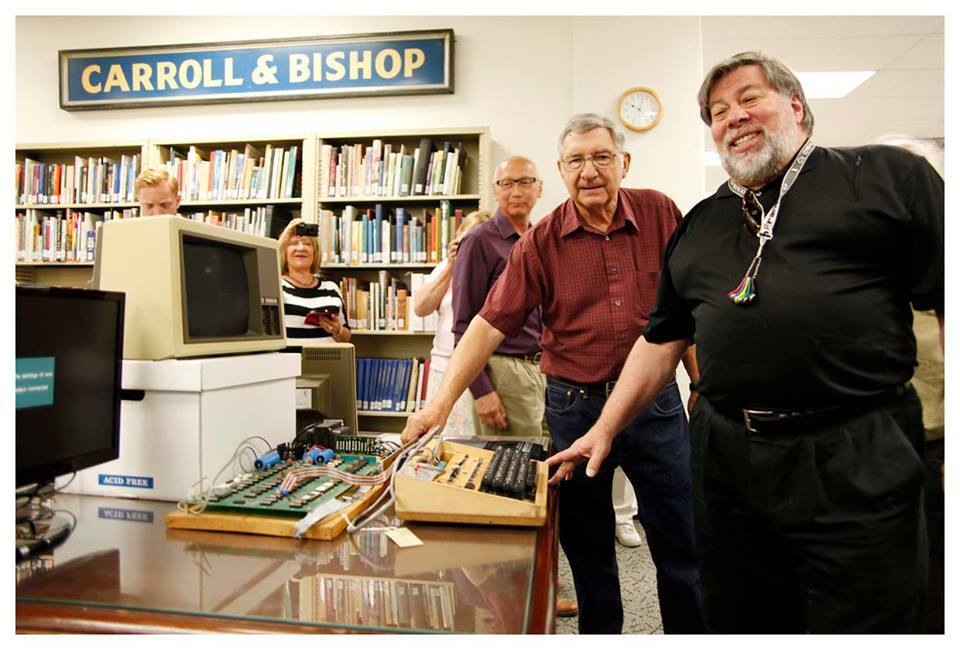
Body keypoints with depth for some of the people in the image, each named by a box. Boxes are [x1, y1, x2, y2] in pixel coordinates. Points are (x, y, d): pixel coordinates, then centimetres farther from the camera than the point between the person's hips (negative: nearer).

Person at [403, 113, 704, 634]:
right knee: (587, 549, 14)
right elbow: (491, 324, -9)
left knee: (683, 543, 10)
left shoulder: (659, 214, -1)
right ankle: (599, 632, 36)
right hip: (575, 406, 0)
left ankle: (691, 633, 32)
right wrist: (442, 401, -17)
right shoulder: (541, 241, -4)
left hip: (656, 403, 1)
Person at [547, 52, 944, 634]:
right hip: (726, 461, 4)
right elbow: (662, 341, 17)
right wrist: (605, 429, 12)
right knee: (739, 621, 16)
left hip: (857, 460, -3)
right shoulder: (699, 226, 15)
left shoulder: (889, 175, 3)